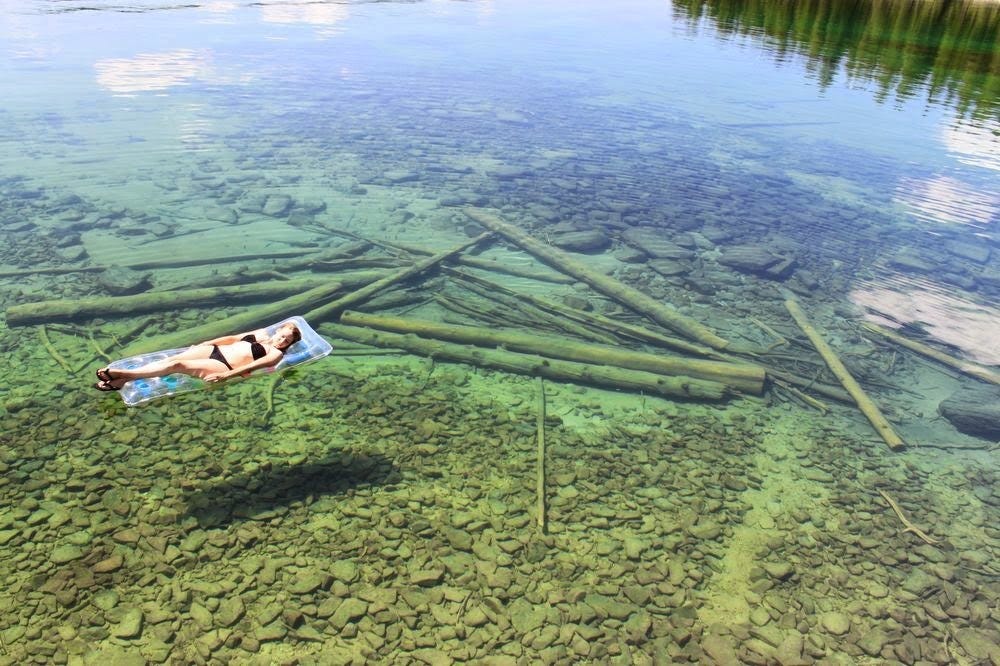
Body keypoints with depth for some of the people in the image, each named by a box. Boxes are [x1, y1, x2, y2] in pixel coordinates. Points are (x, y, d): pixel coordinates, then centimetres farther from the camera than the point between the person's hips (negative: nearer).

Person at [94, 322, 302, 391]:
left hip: (223, 366, -7)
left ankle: (121, 374, -24)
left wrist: (225, 375, -27)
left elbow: (251, 366, -15)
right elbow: (232, 338, 23)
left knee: (177, 365, -23)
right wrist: (204, 343, 17)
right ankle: (120, 380, -19)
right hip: (215, 351, 7)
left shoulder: (276, 354, -1)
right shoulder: (262, 334, 22)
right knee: (170, 359, -15)